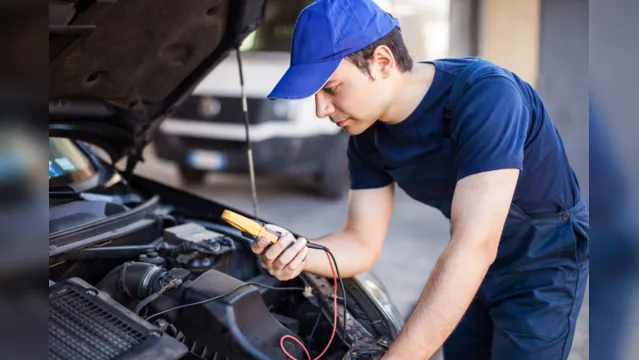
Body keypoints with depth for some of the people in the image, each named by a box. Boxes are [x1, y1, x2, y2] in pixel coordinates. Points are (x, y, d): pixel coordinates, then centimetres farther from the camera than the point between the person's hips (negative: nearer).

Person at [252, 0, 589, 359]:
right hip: (469, 267, 6)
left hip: (544, 263, -6)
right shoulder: (367, 135, -11)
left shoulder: (485, 95, -34)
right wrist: (299, 254, -30)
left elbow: (475, 247, -40)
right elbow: (362, 243, -7)